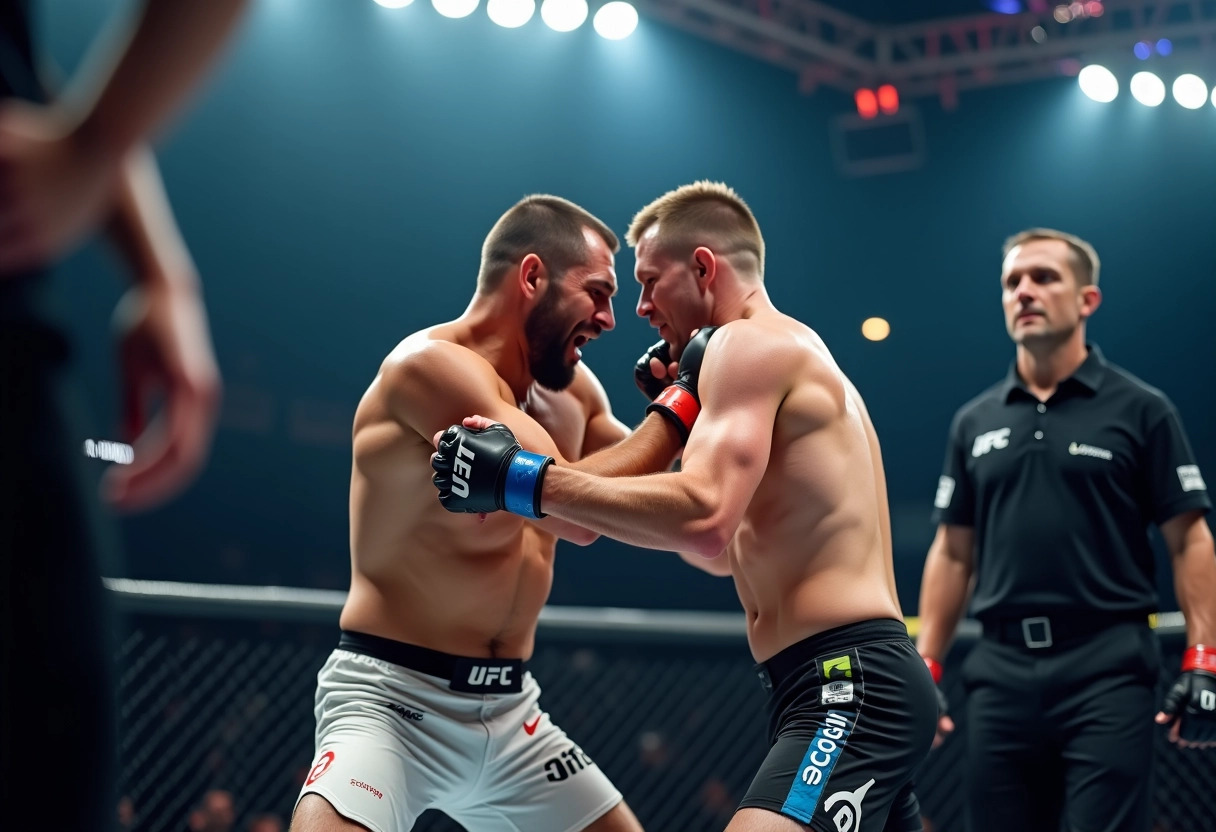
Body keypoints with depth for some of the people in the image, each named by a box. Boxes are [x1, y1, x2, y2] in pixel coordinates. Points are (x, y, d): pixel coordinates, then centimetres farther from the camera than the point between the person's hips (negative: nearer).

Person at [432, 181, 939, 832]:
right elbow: (724, 550, 27)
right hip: (851, 683, 11)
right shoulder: (796, 361, 24)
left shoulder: (750, 342, -6)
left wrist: (528, 479, -21)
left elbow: (706, 521, -24)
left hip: (850, 686, -11)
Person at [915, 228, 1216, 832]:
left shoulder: (1140, 410, 2)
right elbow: (952, 553, 17)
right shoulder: (974, 421, 14)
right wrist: (926, 666, 10)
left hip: (1107, 669, -4)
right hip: (1000, 670, 4)